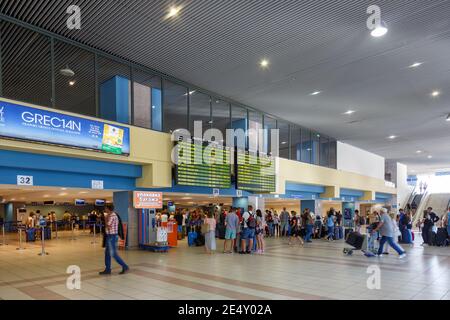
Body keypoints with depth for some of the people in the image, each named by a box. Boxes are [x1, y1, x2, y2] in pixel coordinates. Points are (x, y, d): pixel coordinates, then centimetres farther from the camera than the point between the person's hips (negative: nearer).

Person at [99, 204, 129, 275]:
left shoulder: (112, 216, -18)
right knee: (107, 253, 13)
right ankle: (107, 270, 20)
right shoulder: (111, 215, 13)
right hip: (110, 236, 10)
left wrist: (106, 218, -7)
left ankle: (125, 267, 0)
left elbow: (108, 226, -19)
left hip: (112, 237, -10)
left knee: (113, 254, -5)